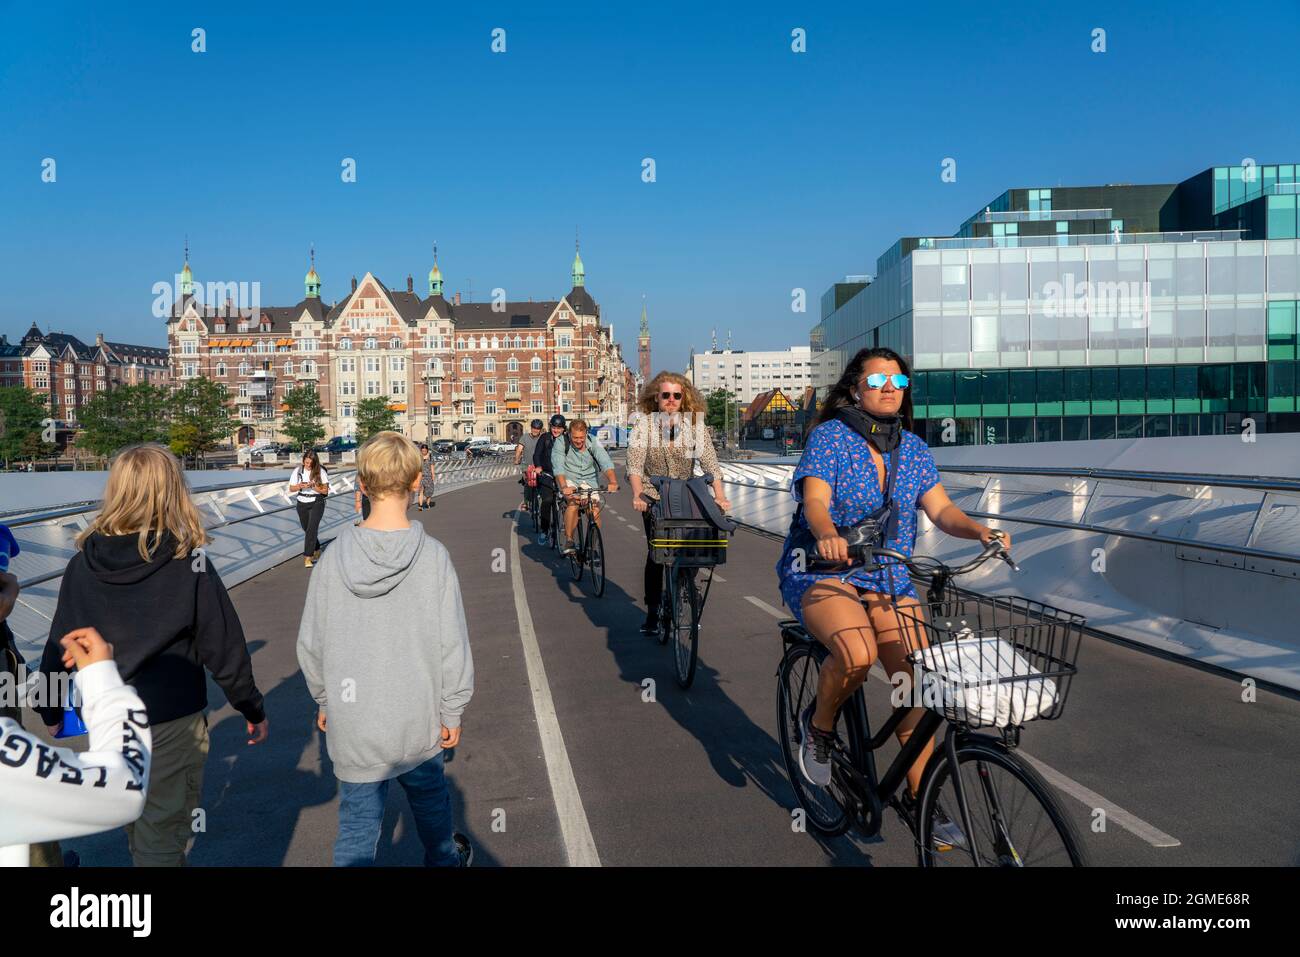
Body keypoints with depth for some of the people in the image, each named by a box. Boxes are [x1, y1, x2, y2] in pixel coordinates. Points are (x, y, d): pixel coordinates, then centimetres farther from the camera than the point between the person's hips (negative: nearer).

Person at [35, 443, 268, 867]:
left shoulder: (84, 563, -7)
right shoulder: (188, 565, -17)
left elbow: (59, 645, 0)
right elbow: (225, 648, -14)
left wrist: (50, 709, 16)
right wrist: (253, 709, 0)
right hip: (170, 722, -4)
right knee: (161, 835, 9)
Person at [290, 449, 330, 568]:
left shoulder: (321, 472, -7)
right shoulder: (298, 471, 1)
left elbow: (325, 490, -5)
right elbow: (291, 489, 6)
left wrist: (313, 486, -20)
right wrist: (300, 486, -15)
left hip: (316, 503, -4)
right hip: (302, 504, 4)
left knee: (311, 529, -15)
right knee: (307, 529, 15)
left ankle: (308, 557, -16)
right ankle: (317, 550, 38)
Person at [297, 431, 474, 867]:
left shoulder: (334, 557, -10)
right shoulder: (432, 556, -16)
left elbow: (310, 644, -1)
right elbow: (452, 643, -13)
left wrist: (325, 700, 15)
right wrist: (452, 712, 0)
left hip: (351, 722, 1)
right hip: (417, 718, 0)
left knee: (357, 821, 12)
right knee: (428, 796, 24)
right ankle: (444, 858, 47)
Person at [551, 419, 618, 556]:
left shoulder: (593, 443, -11)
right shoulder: (560, 443, -14)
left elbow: (605, 461, -23)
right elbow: (558, 467, -27)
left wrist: (612, 482, -41)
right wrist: (564, 487, -45)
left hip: (589, 481, 2)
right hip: (568, 479, -2)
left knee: (596, 510, -15)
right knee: (573, 502, -31)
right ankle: (568, 542, -22)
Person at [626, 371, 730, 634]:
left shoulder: (695, 424, -1)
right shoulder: (645, 424, -4)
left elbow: (709, 460, -9)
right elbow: (635, 463, -12)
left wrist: (719, 496, -21)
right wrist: (638, 495, -28)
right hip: (653, 497, -1)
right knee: (655, 553, -6)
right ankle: (652, 613, 6)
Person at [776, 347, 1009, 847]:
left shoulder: (914, 449, 8)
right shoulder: (830, 436, -7)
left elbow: (941, 510, 1)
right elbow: (815, 501, -20)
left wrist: (980, 531, -20)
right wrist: (828, 536, -43)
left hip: (890, 580, 5)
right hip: (822, 572, -5)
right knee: (857, 653, -33)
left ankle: (918, 795, 11)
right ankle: (819, 724, 0)